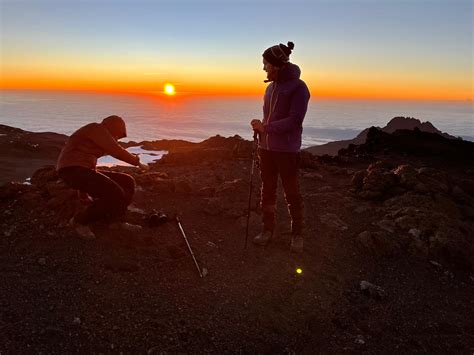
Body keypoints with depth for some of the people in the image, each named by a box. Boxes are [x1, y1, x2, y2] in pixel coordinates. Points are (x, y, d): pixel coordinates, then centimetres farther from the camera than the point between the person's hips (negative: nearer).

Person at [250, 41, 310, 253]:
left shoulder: (298, 87, -10)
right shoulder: (271, 87, 11)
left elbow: (294, 121, -18)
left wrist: (265, 127, -16)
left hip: (287, 150, -6)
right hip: (266, 148, 6)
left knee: (292, 193, 3)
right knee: (267, 190, 11)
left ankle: (298, 234, 17)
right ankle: (267, 229, 24)